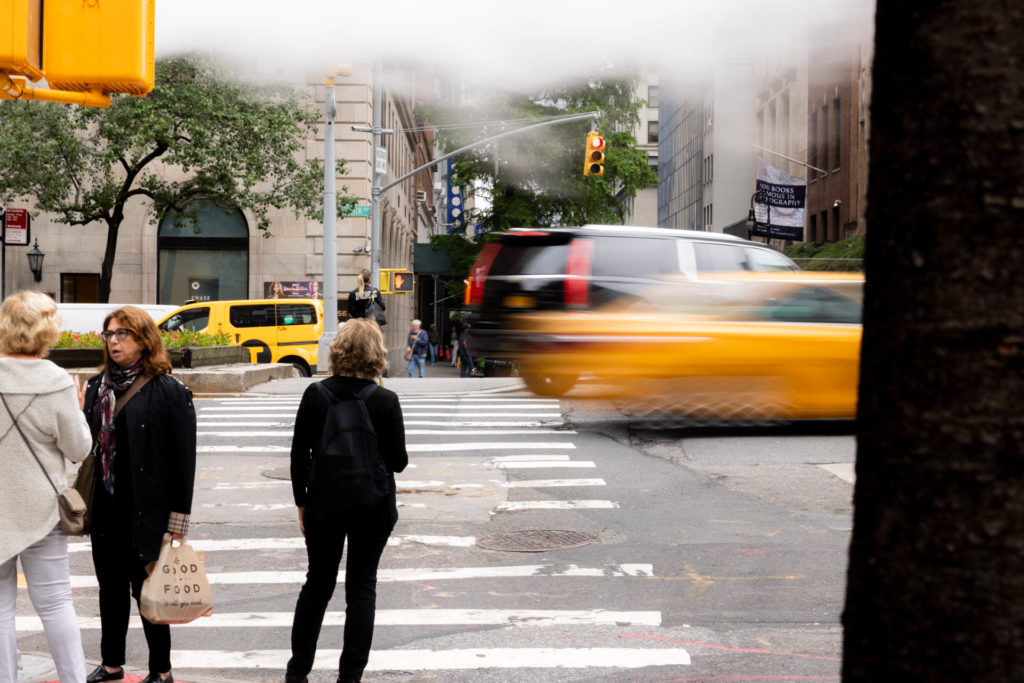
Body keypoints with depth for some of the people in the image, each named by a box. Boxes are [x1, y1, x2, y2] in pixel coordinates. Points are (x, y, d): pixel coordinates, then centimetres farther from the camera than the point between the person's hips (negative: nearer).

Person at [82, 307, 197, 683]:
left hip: (147, 510, -6)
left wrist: (178, 519, -12)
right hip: (105, 507, 6)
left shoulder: (169, 391, -10)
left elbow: (184, 458, -10)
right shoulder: (97, 387, 10)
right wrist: (85, 499, 10)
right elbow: (89, 445, 14)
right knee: (110, 587, 15)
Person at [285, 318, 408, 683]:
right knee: (362, 586, 9)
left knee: (317, 583, 16)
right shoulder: (385, 400, -13)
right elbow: (397, 461, -10)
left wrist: (302, 503, 8)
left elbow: (299, 454, -3)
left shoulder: (315, 394, -7)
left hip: (324, 503, 2)